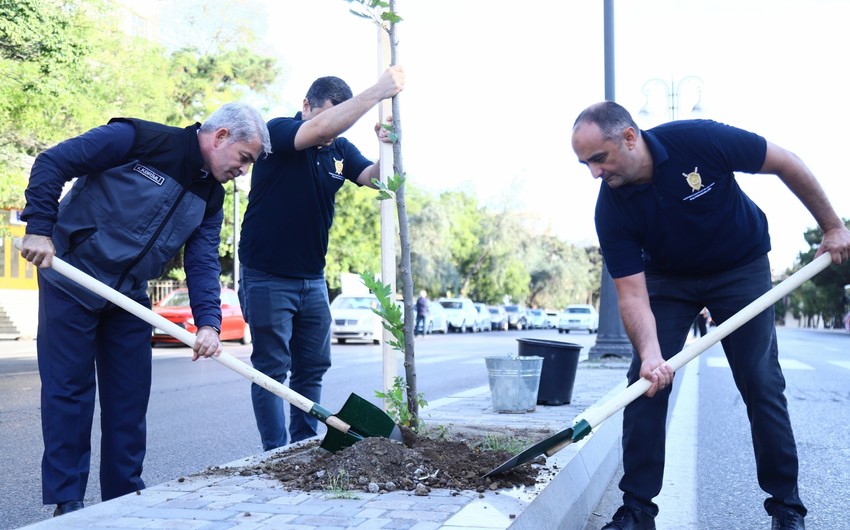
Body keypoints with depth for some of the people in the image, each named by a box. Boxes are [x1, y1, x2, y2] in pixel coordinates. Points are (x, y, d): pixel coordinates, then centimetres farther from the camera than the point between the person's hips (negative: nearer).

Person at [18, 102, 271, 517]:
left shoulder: (210, 198, 4)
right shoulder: (141, 140, -16)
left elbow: (203, 264, -3)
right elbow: (52, 163, -14)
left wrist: (208, 323, -17)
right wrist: (40, 228, -21)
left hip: (130, 296, 7)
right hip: (69, 280, -6)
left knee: (130, 397, 8)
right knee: (68, 391, -1)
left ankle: (125, 496, 20)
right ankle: (66, 502, 10)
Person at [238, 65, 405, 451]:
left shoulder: (340, 149, 7)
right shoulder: (277, 131, -11)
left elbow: (374, 178, -4)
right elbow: (320, 128, -31)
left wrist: (387, 148, -25)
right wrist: (378, 91, -31)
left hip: (312, 278, 7)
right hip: (266, 277, -6)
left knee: (313, 368, 10)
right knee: (272, 369, -1)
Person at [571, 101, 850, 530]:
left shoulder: (699, 140, -29)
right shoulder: (611, 209, -22)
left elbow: (786, 164, -14)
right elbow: (632, 293, -23)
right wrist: (649, 353, -39)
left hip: (741, 268, -1)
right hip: (667, 277, 2)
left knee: (762, 385, -3)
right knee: (645, 382, -9)